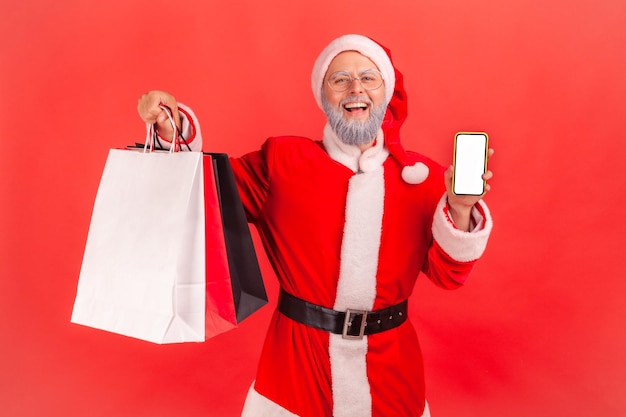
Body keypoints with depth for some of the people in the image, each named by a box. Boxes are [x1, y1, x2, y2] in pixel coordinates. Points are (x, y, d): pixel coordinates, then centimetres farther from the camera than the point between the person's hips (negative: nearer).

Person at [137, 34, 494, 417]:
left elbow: (448, 274, -5)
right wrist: (173, 130, -16)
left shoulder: (422, 175, -2)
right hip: (297, 356, -1)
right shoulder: (282, 161, -4)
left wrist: (459, 208, -21)